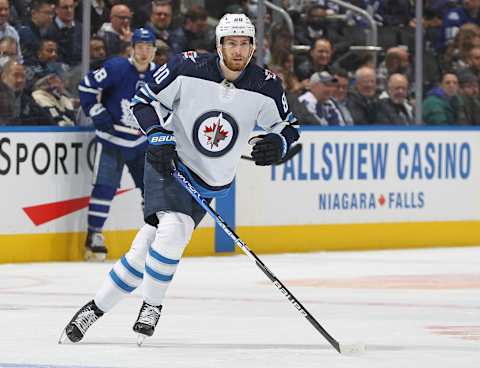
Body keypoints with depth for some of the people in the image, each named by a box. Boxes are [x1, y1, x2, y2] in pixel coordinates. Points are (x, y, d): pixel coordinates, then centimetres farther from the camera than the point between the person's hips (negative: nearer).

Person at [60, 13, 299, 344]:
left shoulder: (266, 87, -11)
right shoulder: (187, 68, -16)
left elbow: (287, 127, 3)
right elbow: (145, 99, -4)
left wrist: (277, 143, -19)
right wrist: (159, 136, -18)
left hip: (210, 182, 2)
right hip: (168, 161, -2)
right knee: (171, 229, -24)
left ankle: (95, 309, 6)